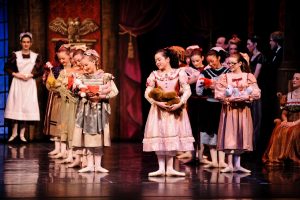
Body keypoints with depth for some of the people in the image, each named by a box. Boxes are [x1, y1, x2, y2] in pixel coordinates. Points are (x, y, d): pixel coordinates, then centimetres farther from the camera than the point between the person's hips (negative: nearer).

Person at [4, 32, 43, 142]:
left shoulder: (36, 56, 4)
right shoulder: (15, 55, 3)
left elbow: (40, 71, 4)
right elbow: (7, 67, 4)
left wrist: (30, 75, -10)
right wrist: (16, 74, -10)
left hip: (30, 84, 1)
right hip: (17, 83, 0)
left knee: (27, 107, -2)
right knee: (15, 106, -4)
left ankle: (22, 134, 3)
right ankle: (14, 132, 5)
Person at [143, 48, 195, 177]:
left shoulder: (179, 73, 1)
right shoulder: (154, 75, 5)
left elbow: (187, 91, -5)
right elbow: (147, 93, -3)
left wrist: (179, 103, -19)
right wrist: (159, 102, -18)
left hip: (175, 110, -1)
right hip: (159, 110, 1)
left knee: (173, 137, 0)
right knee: (159, 137, -3)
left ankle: (170, 168, 5)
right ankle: (161, 168, 1)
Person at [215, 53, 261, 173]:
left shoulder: (249, 77, 4)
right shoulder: (224, 77, 4)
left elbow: (256, 94, -3)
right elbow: (218, 94, -4)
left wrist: (245, 97, -17)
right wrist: (229, 99, -16)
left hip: (243, 110, 1)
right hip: (229, 109, -1)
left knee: (240, 136, 3)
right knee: (229, 136, -5)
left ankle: (237, 164, 8)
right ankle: (230, 165, -4)